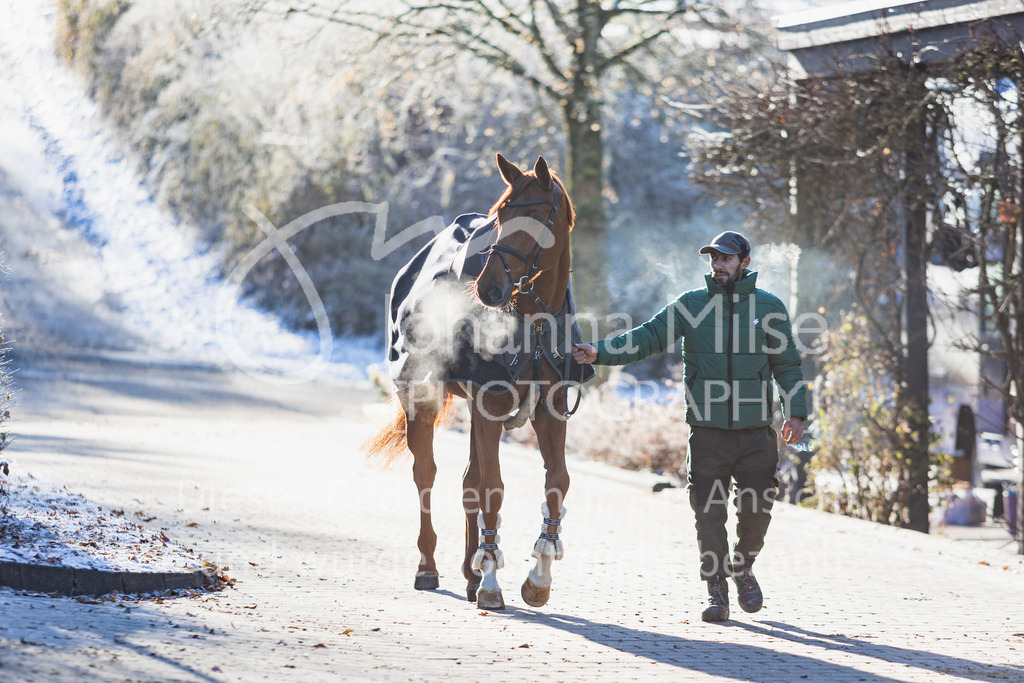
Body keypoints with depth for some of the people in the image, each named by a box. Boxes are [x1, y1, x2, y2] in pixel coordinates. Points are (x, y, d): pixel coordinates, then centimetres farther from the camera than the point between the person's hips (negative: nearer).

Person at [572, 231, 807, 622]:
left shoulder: (768, 307, 6)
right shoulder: (691, 305, 6)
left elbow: (787, 365, 10)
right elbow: (649, 337, -2)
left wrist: (795, 412, -1)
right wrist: (600, 353, -15)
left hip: (756, 431, 0)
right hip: (707, 431, 0)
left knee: (757, 508, -1)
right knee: (709, 512, -2)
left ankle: (743, 567, 26)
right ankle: (716, 589, 10)